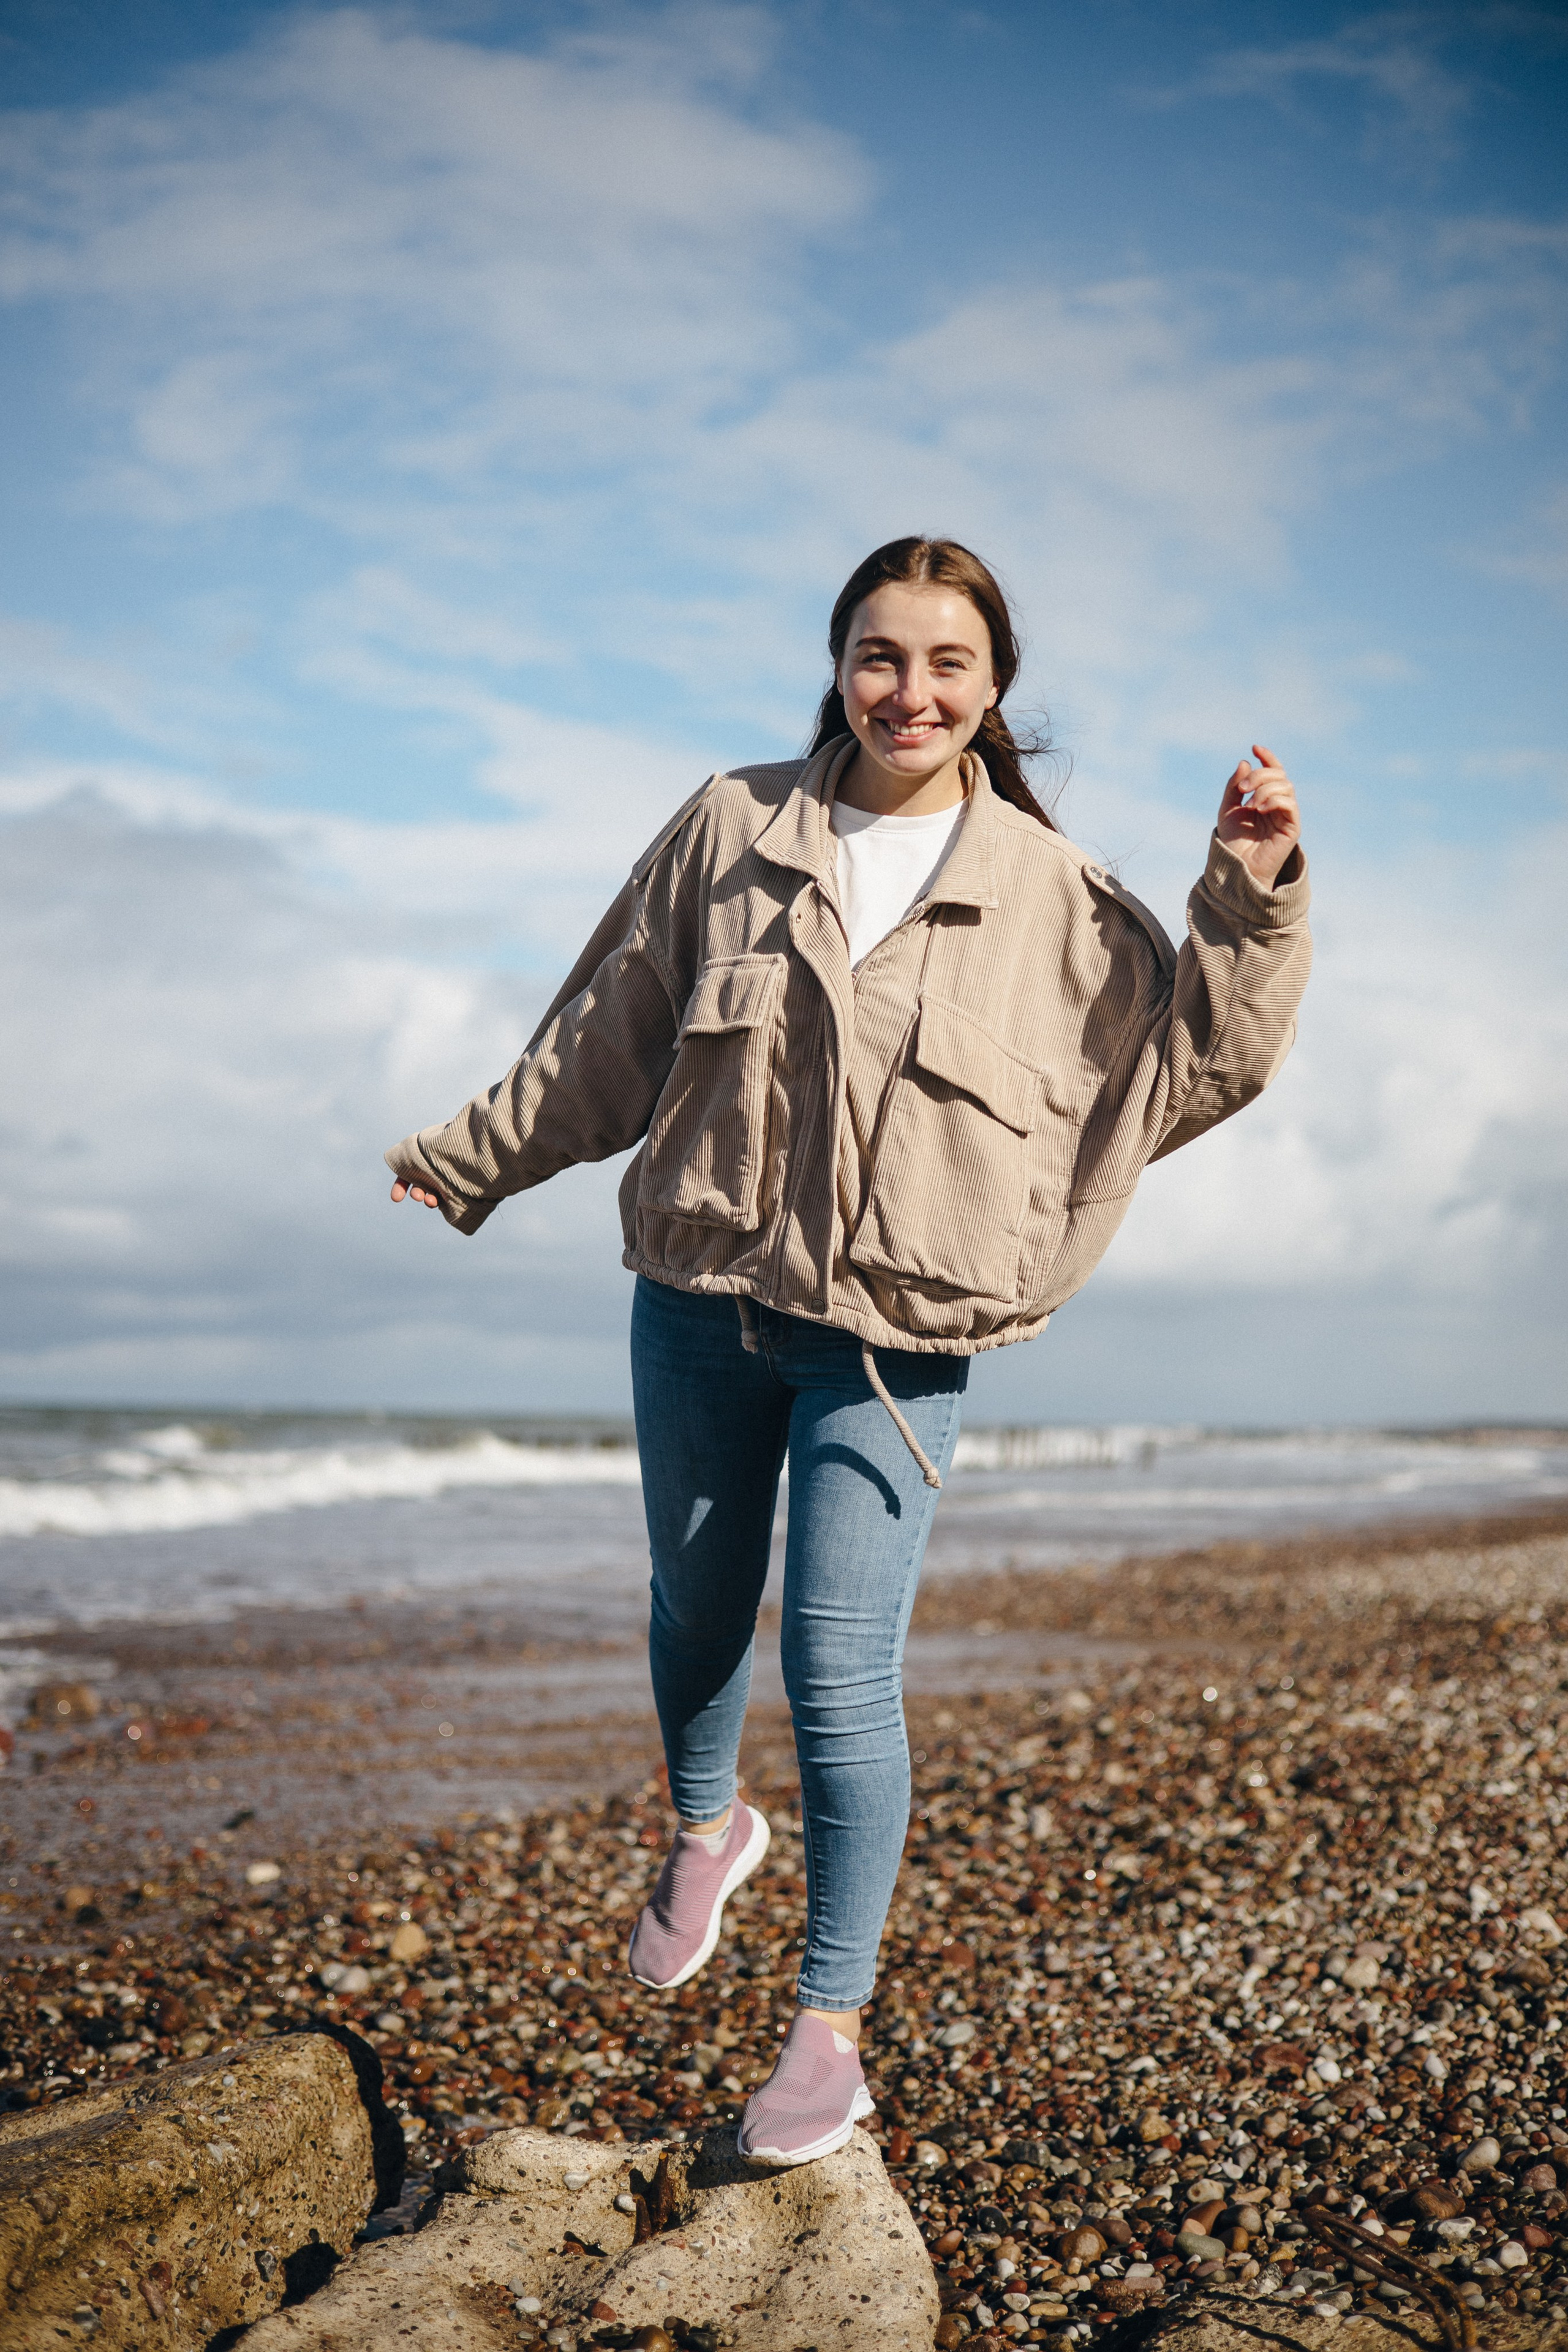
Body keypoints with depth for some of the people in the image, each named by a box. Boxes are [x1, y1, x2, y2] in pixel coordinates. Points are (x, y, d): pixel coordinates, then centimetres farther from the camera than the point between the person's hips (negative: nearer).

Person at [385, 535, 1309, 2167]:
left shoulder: (1050, 897, -2)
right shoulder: (730, 833, 1)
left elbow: (1198, 1058, 3)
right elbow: (604, 1037, 12)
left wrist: (1249, 899, -9)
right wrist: (469, 1161, 20)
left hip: (889, 1341, -2)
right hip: (699, 1303, 3)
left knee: (841, 1679, -7)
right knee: (696, 1612, 19)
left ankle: (827, 2035, 8)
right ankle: (704, 1830, 50)